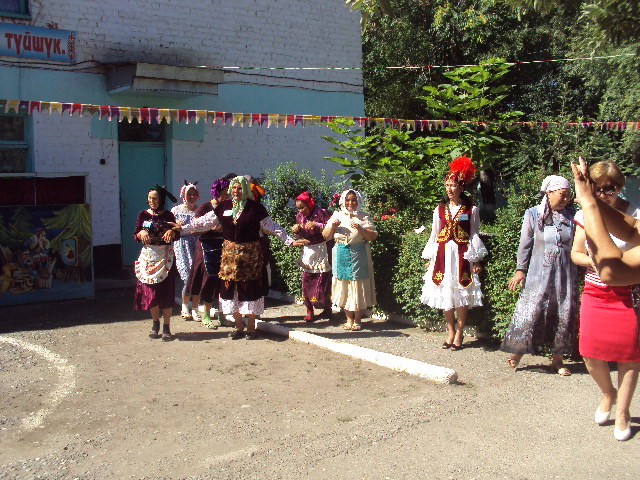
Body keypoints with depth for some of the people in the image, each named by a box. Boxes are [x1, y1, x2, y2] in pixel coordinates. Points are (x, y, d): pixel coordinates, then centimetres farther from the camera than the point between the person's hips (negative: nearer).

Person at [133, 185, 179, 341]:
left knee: (166, 291, -2)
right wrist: (141, 233, -18)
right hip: (148, 256, 2)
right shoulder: (143, 215, 5)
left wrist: (171, 232, -23)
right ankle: (155, 323, 22)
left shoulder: (168, 215, 2)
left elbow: (177, 235, -2)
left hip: (165, 256, -2)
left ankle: (166, 327, 6)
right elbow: (135, 236, 4)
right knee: (150, 291, 4)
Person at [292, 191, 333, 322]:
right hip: (307, 252, 5)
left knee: (322, 281, -3)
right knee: (306, 281, 1)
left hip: (322, 251, -5)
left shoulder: (322, 213, -11)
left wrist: (317, 225, -27)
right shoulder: (299, 217, 8)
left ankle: (327, 308, 14)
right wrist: (296, 231, -7)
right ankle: (309, 310, 9)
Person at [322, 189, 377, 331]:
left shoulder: (363, 217, 1)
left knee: (358, 287, -1)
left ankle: (357, 319, 11)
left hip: (358, 256, -2)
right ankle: (349, 318, 17)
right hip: (341, 256, 3)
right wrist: (332, 226, -8)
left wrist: (361, 229, -18)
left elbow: (373, 236, -4)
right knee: (344, 287, 6)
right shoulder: (337, 216, 8)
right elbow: (326, 237, 9)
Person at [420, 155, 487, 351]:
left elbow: (474, 236, 2)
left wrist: (475, 260, -3)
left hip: (461, 255, -3)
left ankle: (459, 334, 5)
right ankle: (450, 332, 13)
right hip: (442, 255, 3)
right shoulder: (440, 209, 11)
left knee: (461, 293, -4)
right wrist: (429, 258, 10)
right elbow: (434, 235, 13)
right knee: (445, 293, 3)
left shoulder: (471, 210, 2)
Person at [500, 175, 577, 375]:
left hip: (565, 274, 3)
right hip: (539, 272, -3)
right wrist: (520, 270, 0)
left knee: (564, 315, 4)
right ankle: (518, 350, 12)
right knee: (531, 311, -5)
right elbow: (525, 244, 1)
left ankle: (557, 358, 16)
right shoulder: (533, 214, -2)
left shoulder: (571, 215, 5)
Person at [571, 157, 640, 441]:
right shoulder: (585, 216, 3)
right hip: (594, 293, 3)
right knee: (590, 353, 0)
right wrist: (595, 261, -9)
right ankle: (607, 393, 31)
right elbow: (576, 254, 10)